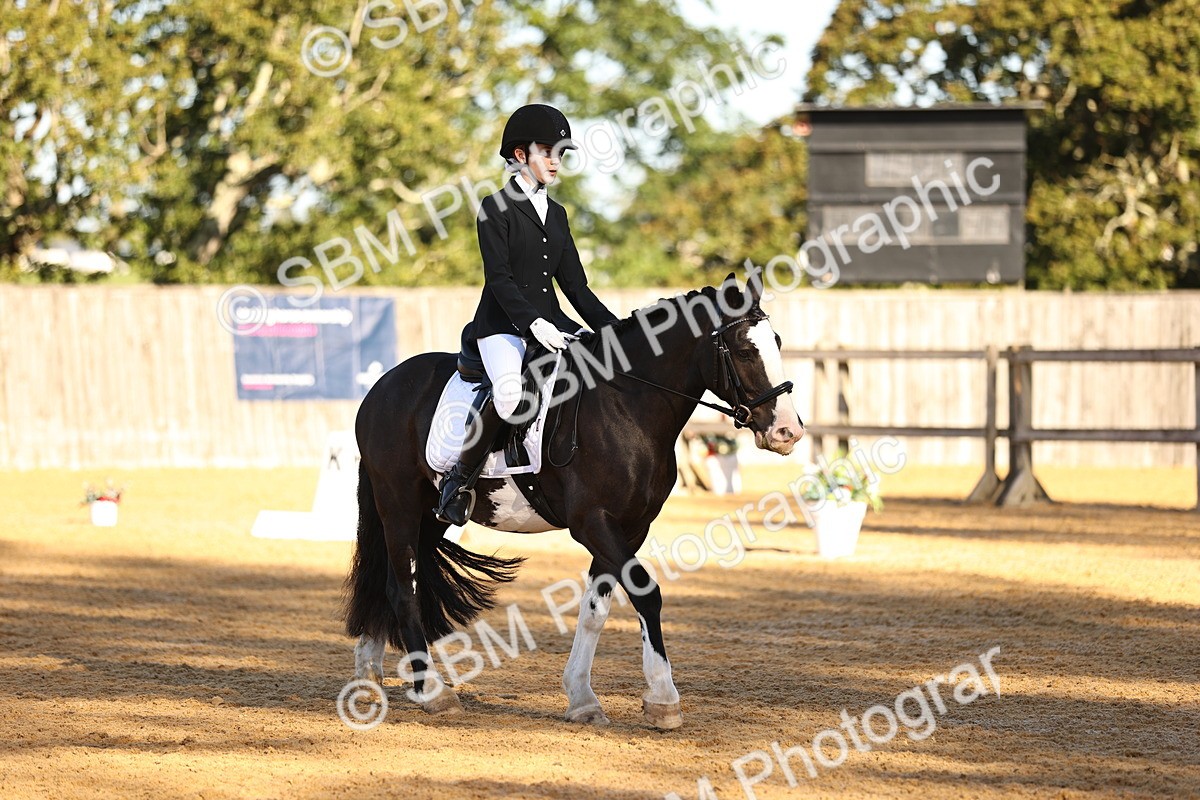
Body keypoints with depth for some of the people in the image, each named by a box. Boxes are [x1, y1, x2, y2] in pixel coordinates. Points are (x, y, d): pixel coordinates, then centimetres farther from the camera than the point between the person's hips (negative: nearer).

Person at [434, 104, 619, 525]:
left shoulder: (557, 214, 18)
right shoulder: (496, 208, -3)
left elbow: (575, 285, 16)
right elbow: (498, 278, -13)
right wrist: (533, 323, -27)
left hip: (552, 322, 7)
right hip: (503, 325, -7)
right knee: (510, 392, -35)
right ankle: (460, 478, -18)